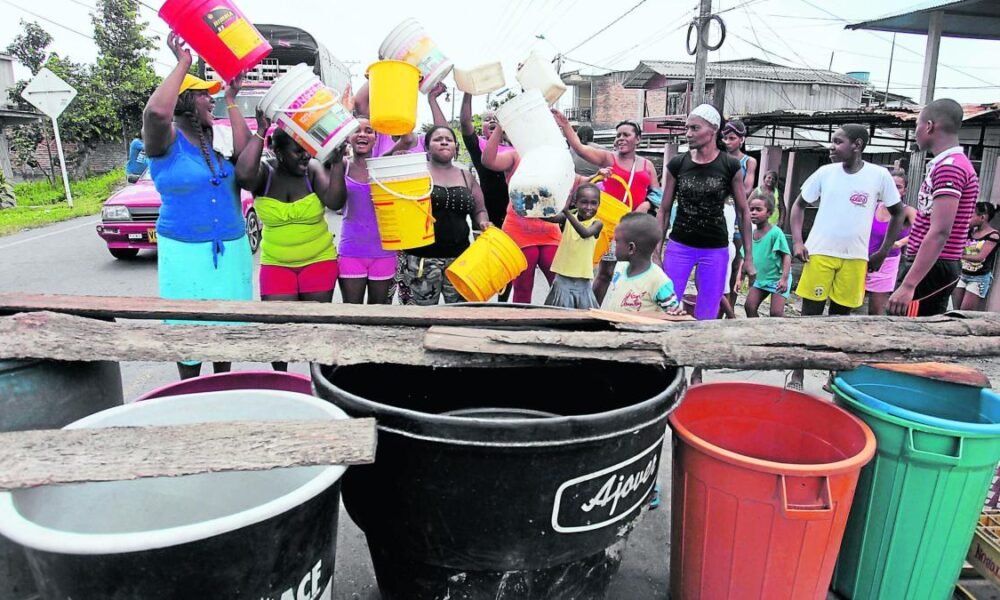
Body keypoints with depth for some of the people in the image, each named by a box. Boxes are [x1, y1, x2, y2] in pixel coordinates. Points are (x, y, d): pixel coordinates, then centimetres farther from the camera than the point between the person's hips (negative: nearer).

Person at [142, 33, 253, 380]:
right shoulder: (166, 139, -9)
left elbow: (244, 150, -4)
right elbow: (155, 112, -31)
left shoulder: (212, 142, 12)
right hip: (186, 251, -6)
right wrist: (182, 64, -21)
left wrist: (231, 100, 2)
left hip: (231, 248, 6)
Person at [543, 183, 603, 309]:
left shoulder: (596, 223, -5)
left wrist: (567, 211, -37)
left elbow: (585, 233, -26)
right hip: (563, 279, 1)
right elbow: (549, 217, -18)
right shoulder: (567, 219, -1)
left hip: (583, 283, 0)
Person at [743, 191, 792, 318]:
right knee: (749, 306, 0)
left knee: (776, 312, -11)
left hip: (777, 279, -6)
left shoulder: (775, 233, -18)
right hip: (760, 278, 6)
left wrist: (784, 278, -24)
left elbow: (787, 256, -17)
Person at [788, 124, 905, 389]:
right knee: (810, 313, 0)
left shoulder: (879, 176, -2)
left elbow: (898, 213, 9)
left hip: (855, 258, 0)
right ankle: (797, 375, 7)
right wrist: (797, 241, -2)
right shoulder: (825, 172, 0)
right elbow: (799, 204, 10)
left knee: (841, 315, 8)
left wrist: (883, 252, 6)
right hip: (819, 253, 0)